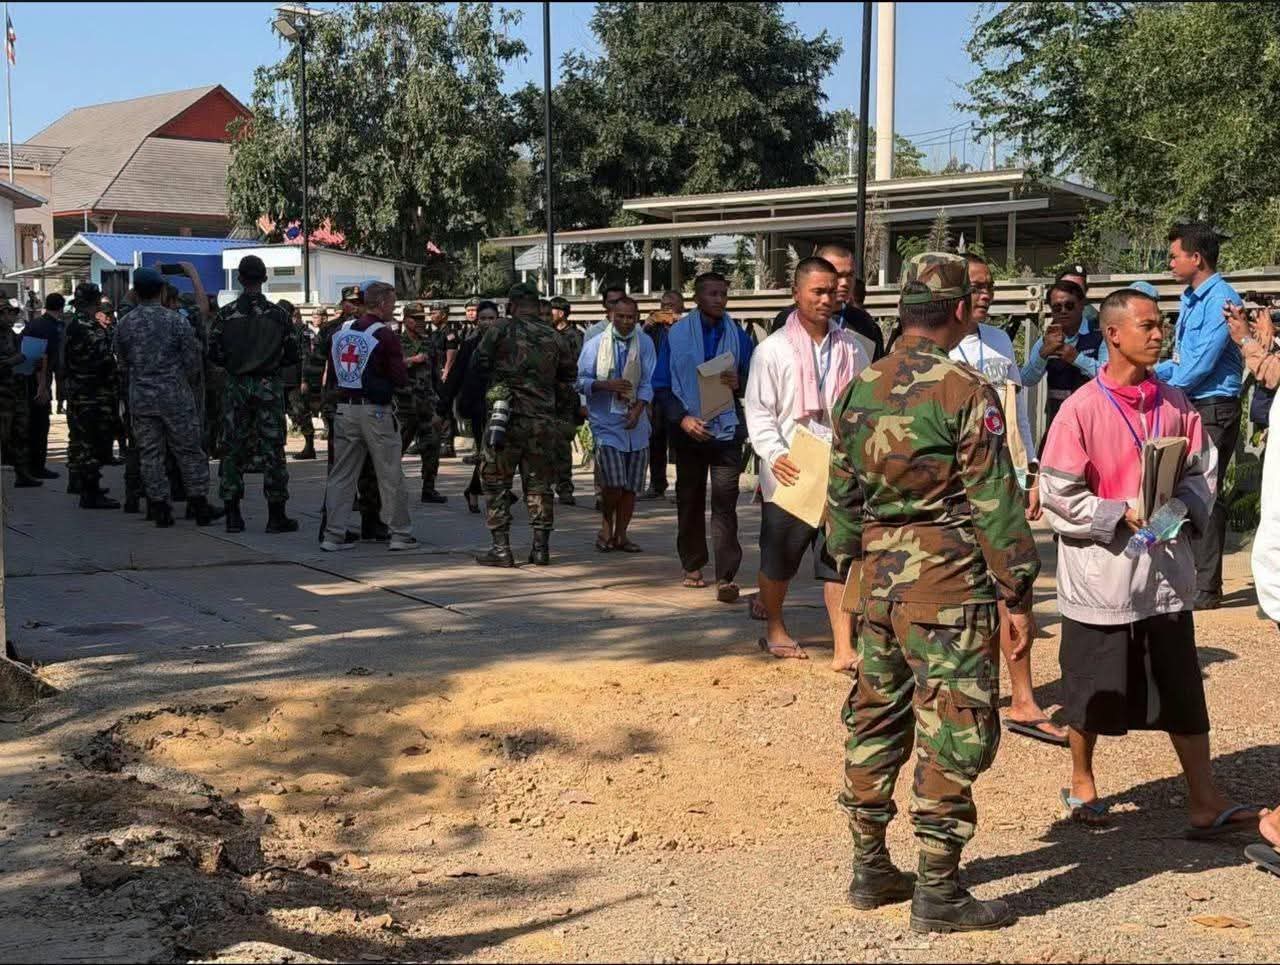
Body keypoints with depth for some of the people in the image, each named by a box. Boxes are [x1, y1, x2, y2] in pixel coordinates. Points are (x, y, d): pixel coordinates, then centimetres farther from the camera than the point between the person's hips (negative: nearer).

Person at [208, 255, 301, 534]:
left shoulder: (225, 314, -2)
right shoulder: (279, 314, -3)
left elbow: (214, 354, 0)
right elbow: (293, 355, -2)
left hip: (236, 386, 1)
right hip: (269, 387, -1)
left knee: (233, 448, 8)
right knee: (272, 449, 3)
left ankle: (232, 515, 9)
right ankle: (276, 516, 5)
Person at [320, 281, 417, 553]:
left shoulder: (341, 332, 7)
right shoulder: (385, 335, -11)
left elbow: (331, 375, 11)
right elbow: (401, 379, -12)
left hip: (344, 409, 6)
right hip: (375, 410, -6)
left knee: (341, 474, 9)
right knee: (390, 475, 4)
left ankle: (333, 535, 9)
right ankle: (400, 534, 9)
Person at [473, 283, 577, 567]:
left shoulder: (500, 331, -3)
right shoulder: (553, 337, 8)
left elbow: (479, 367, -1)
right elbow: (569, 375, 13)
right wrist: (562, 413, 21)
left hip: (507, 416, -3)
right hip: (544, 421, 3)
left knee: (496, 482, 5)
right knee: (539, 484, 12)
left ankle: (501, 549, 1)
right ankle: (541, 547, 11)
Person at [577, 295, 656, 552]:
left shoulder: (644, 343, 4)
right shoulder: (595, 344, 0)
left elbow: (648, 382, 0)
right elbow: (581, 381, 0)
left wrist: (637, 411, -14)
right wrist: (606, 385, -17)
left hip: (635, 421, 3)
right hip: (606, 422, -3)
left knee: (631, 486, 5)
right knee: (614, 483, -14)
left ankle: (620, 534, 17)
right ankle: (606, 528, 7)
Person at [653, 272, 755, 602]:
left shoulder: (738, 336, 6)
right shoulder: (677, 335, 2)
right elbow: (662, 385, 2)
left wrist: (739, 383, -13)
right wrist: (682, 417, -11)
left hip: (727, 429, -1)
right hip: (689, 431, 1)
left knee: (725, 503, -9)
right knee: (690, 500, 11)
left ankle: (726, 577, -13)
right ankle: (693, 566, 27)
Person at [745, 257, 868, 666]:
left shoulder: (852, 348, 7)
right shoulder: (773, 349, -3)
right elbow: (758, 412, -6)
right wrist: (775, 455, -20)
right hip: (789, 475, -2)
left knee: (840, 561, 0)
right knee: (778, 560, 13)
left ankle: (844, 649, 3)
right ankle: (774, 629, 35)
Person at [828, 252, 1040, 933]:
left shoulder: (859, 390, 6)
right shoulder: (964, 392, -13)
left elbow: (841, 497, 12)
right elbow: (994, 502, -13)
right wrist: (1018, 594, -6)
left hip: (875, 579, 7)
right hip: (947, 583, -7)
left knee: (874, 721, 15)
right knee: (952, 733, 1)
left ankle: (870, 868, 25)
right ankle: (937, 891, 6)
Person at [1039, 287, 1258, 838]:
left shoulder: (1175, 403, 4)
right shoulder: (1081, 409, -11)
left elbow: (1202, 470, 10)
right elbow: (1060, 496, -11)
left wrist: (1182, 507, -9)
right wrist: (1123, 516, -17)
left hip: (1166, 571, 4)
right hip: (1101, 572, -4)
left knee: (1183, 688, 7)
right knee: (1094, 689, 10)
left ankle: (1204, 802, 14)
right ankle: (1081, 782, 31)